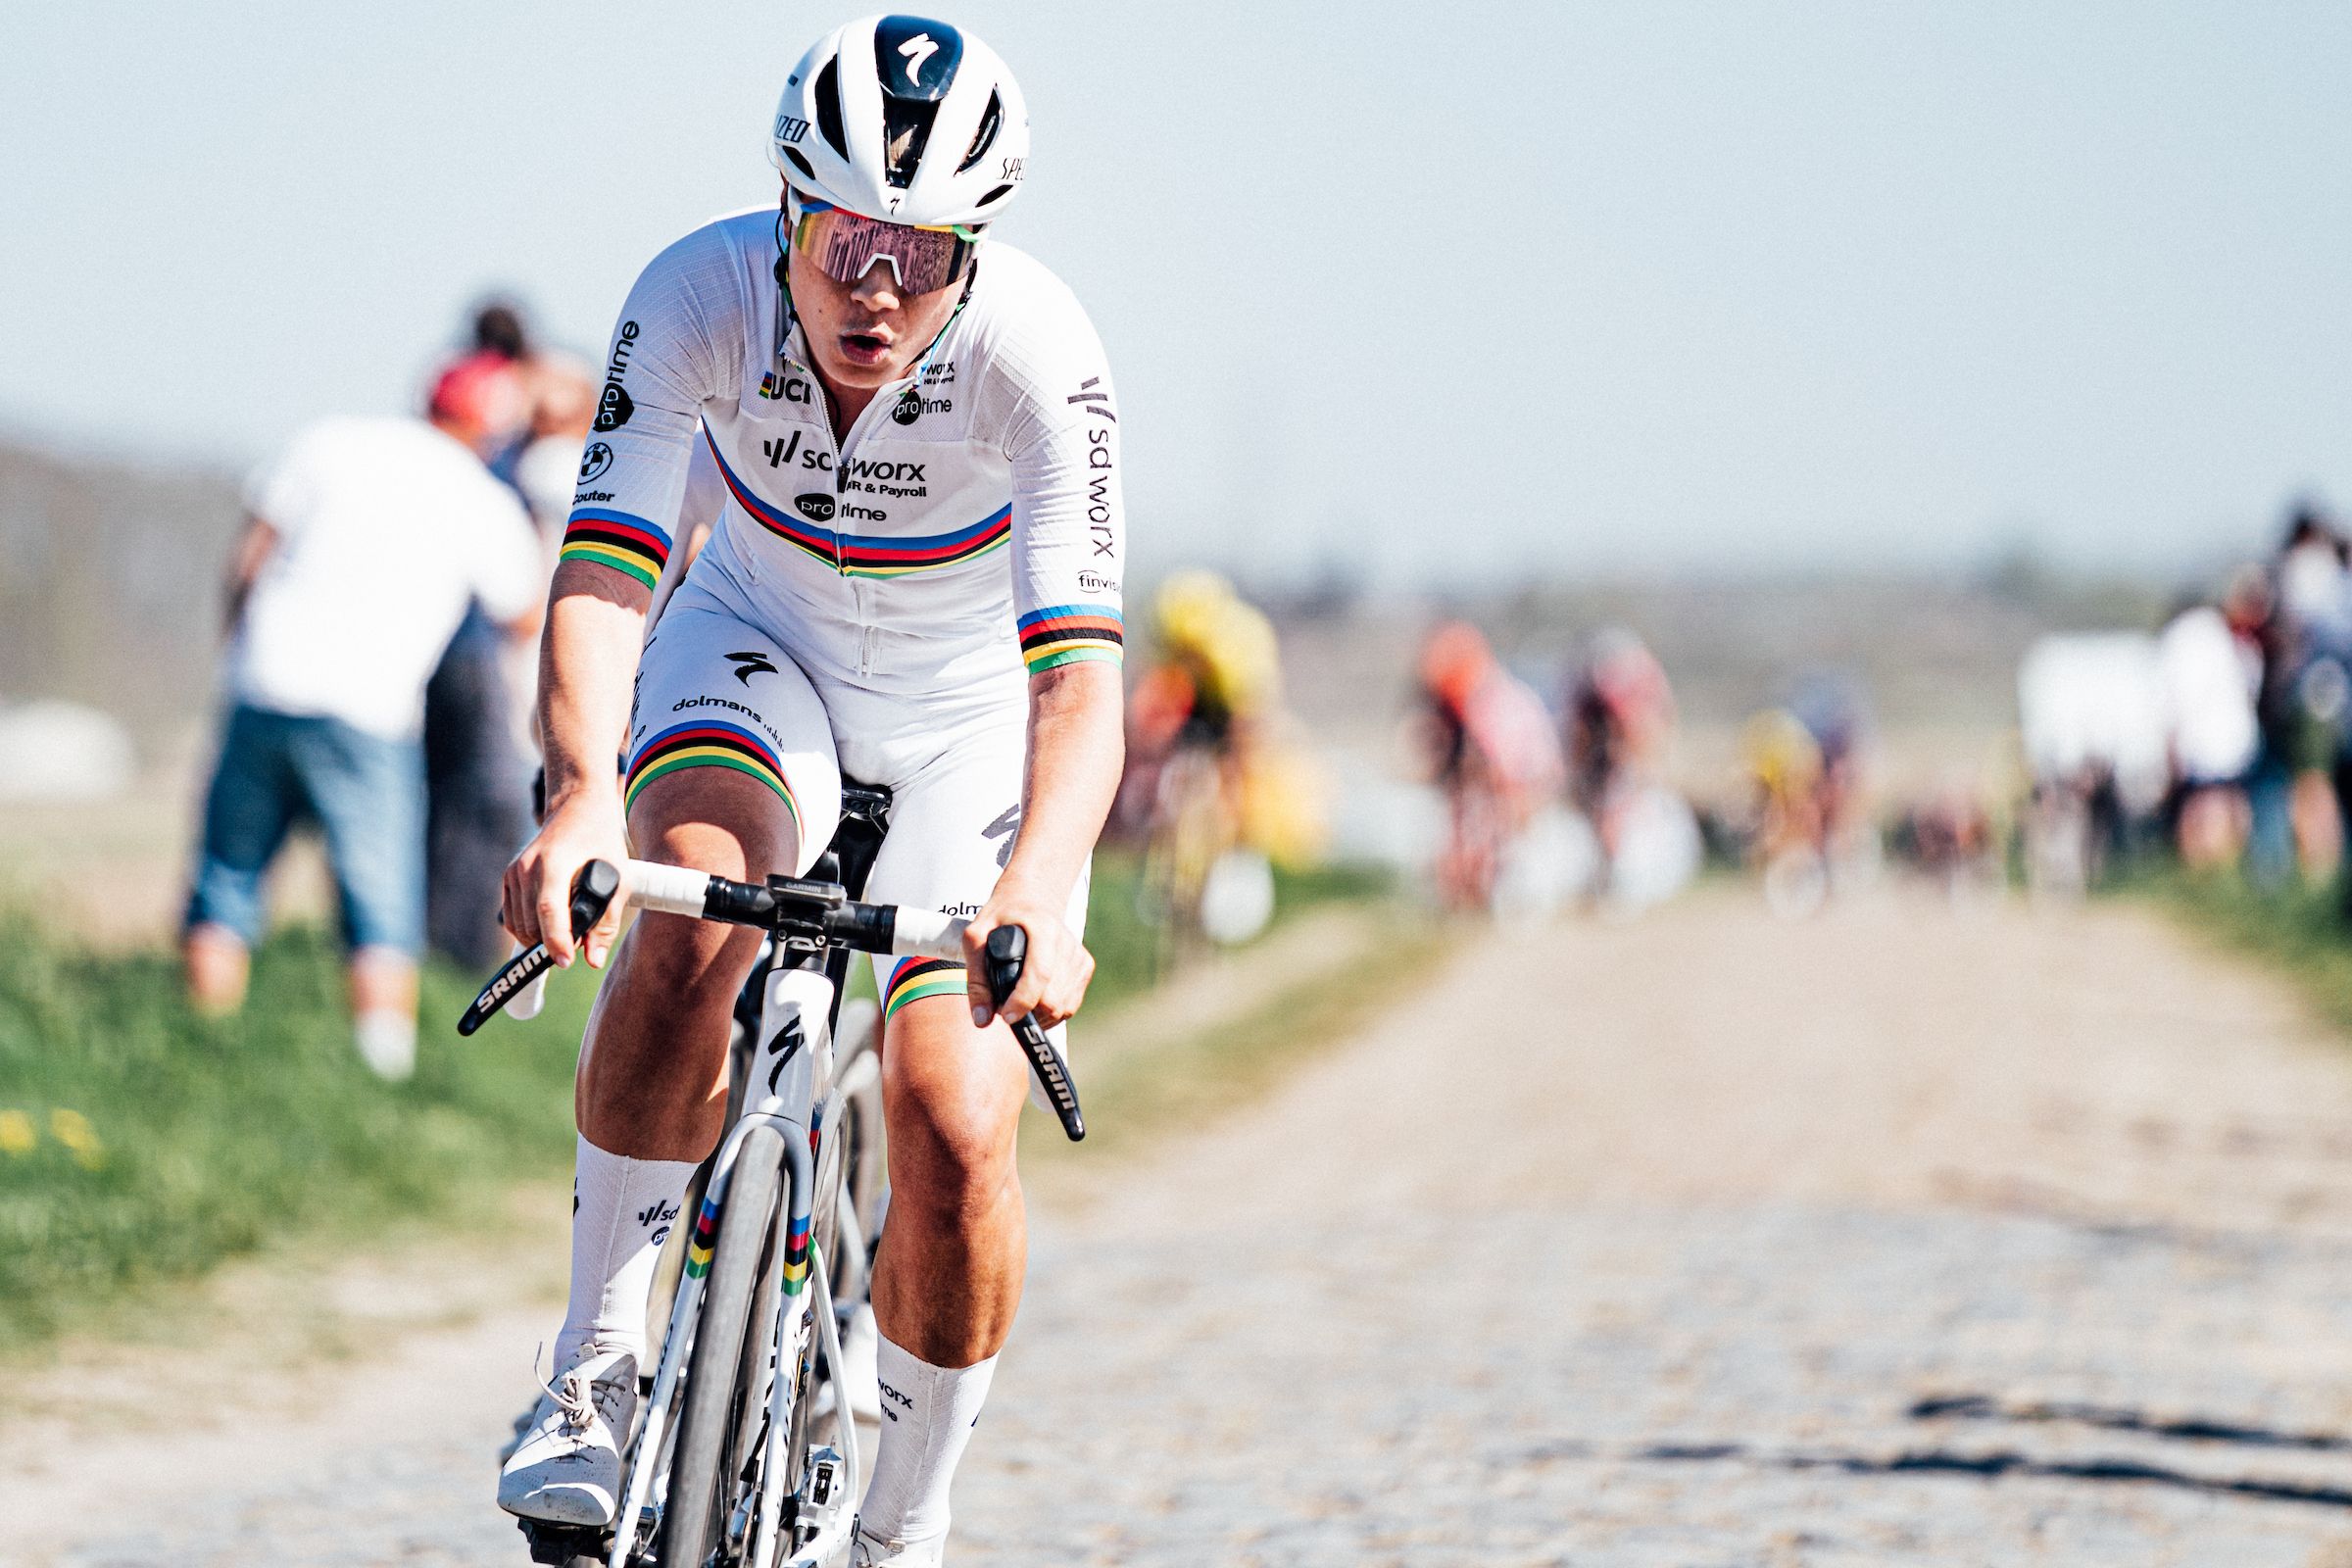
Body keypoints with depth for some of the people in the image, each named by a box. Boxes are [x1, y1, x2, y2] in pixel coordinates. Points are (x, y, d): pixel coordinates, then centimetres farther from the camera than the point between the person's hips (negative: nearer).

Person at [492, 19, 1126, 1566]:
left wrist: (1040, 885, -59)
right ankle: (595, 1379, -18)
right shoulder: (701, 297, -28)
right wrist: (581, 792, -54)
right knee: (690, 924, -32)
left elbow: (1077, 672, -41)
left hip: (972, 705, -1)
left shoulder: (1035, 353, -33)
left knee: (957, 1130, -15)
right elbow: (604, 568, -35)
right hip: (760, 643, 1)